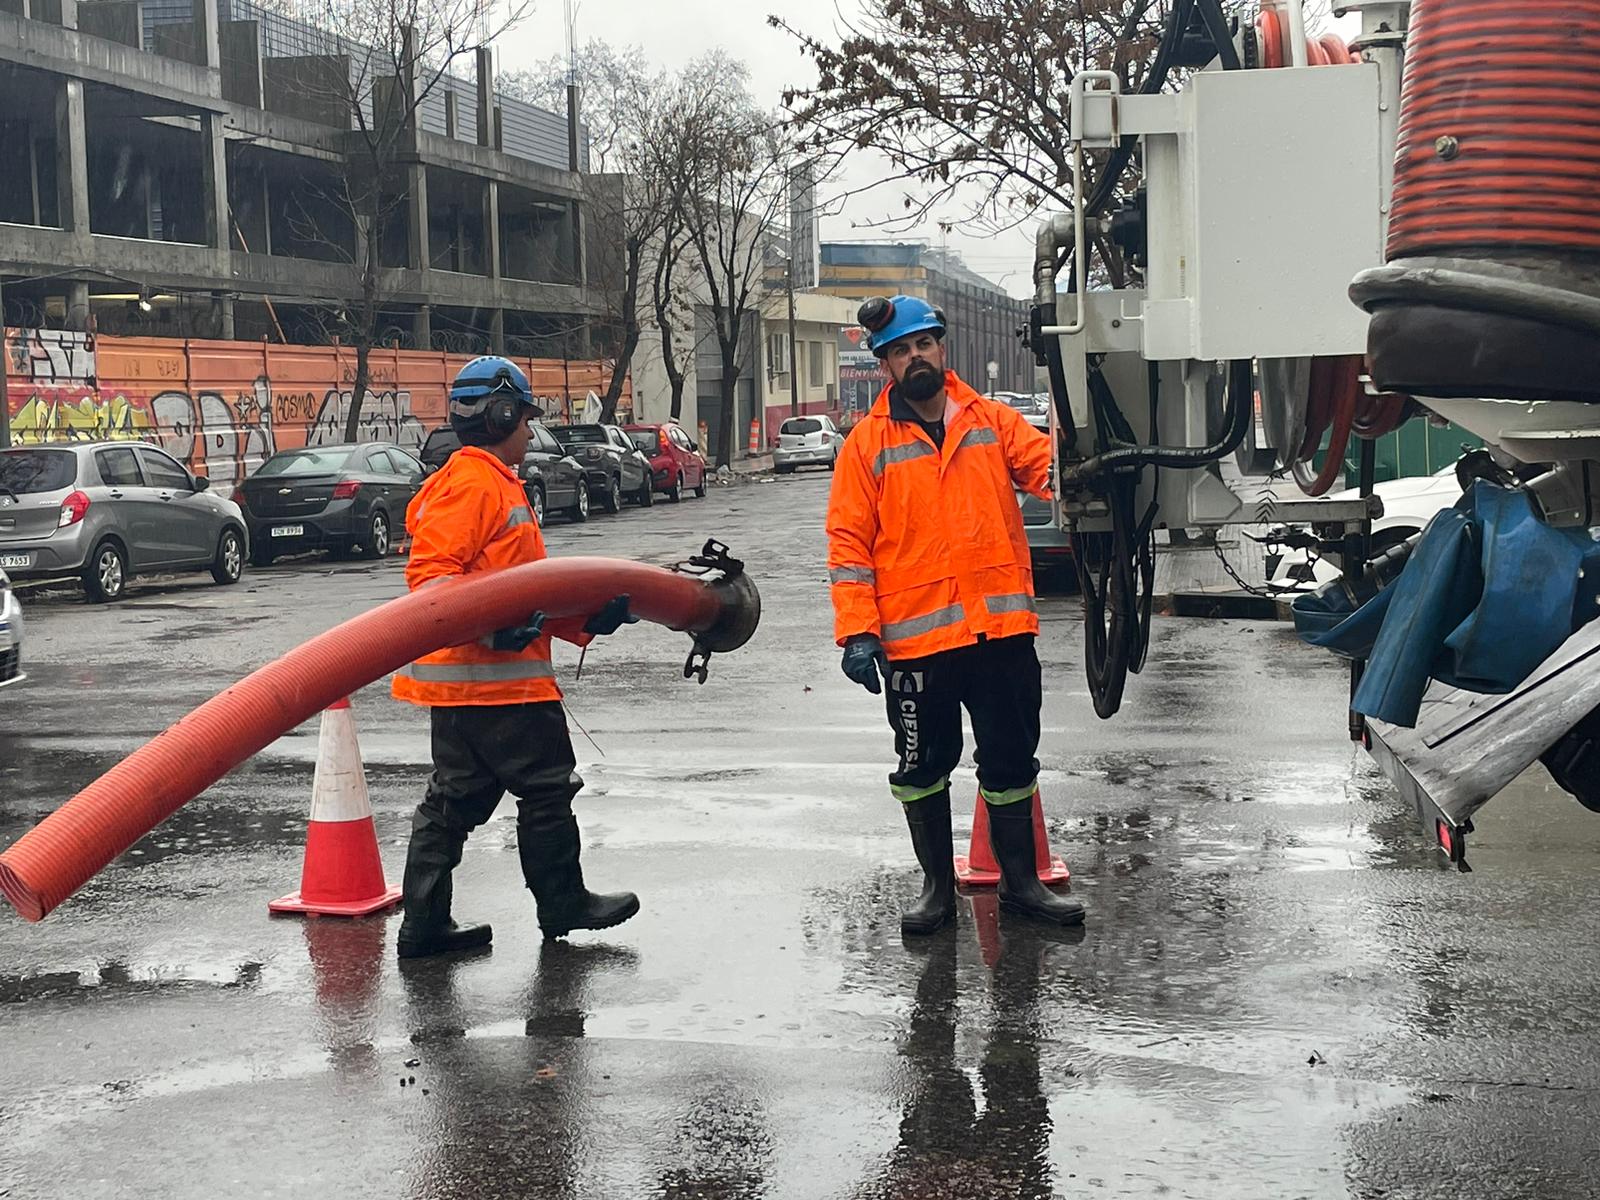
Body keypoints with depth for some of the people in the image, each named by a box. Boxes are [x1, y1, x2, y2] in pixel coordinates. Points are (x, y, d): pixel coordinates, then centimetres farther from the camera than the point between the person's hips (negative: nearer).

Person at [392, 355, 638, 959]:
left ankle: (425, 923, 13)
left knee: (458, 798, 10)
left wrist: (587, 618, 12)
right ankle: (563, 905, 14)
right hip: (490, 677, -11)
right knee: (546, 785, 2)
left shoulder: (498, 485, 21)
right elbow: (429, 571, -23)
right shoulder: (471, 483, -13)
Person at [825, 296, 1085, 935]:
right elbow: (849, 541, -2)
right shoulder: (868, 444, 1)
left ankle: (1020, 880, 23)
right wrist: (857, 630, -9)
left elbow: (1043, 463, -1)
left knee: (1011, 759, 10)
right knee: (922, 764, 9)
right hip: (915, 636, -2)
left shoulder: (993, 421, 8)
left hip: (1001, 625, 2)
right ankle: (937, 885, 23)